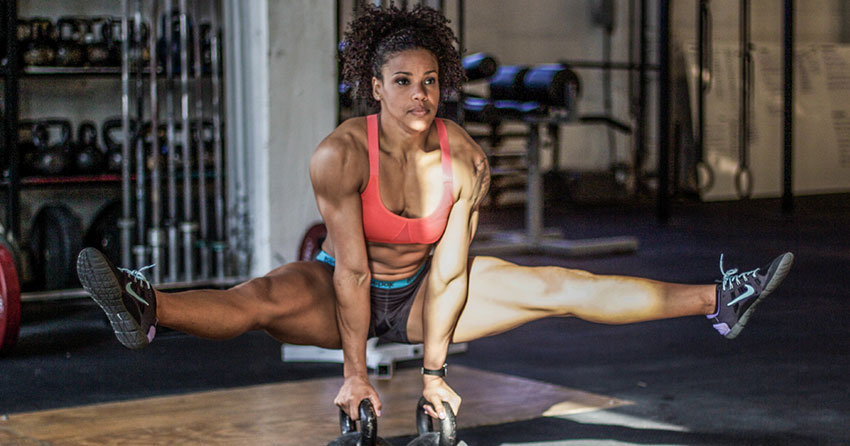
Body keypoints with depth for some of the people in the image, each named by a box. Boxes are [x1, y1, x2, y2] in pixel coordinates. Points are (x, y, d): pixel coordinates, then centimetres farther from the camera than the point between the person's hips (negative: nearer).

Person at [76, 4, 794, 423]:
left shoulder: (465, 160, -17)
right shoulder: (340, 153, -24)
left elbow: (449, 269, -16)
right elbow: (351, 270, -25)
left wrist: (434, 367, -15)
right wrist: (355, 372, -24)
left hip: (423, 289, 2)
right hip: (341, 291, -2)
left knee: (554, 288, -11)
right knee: (264, 299, -34)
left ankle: (717, 302, -12)